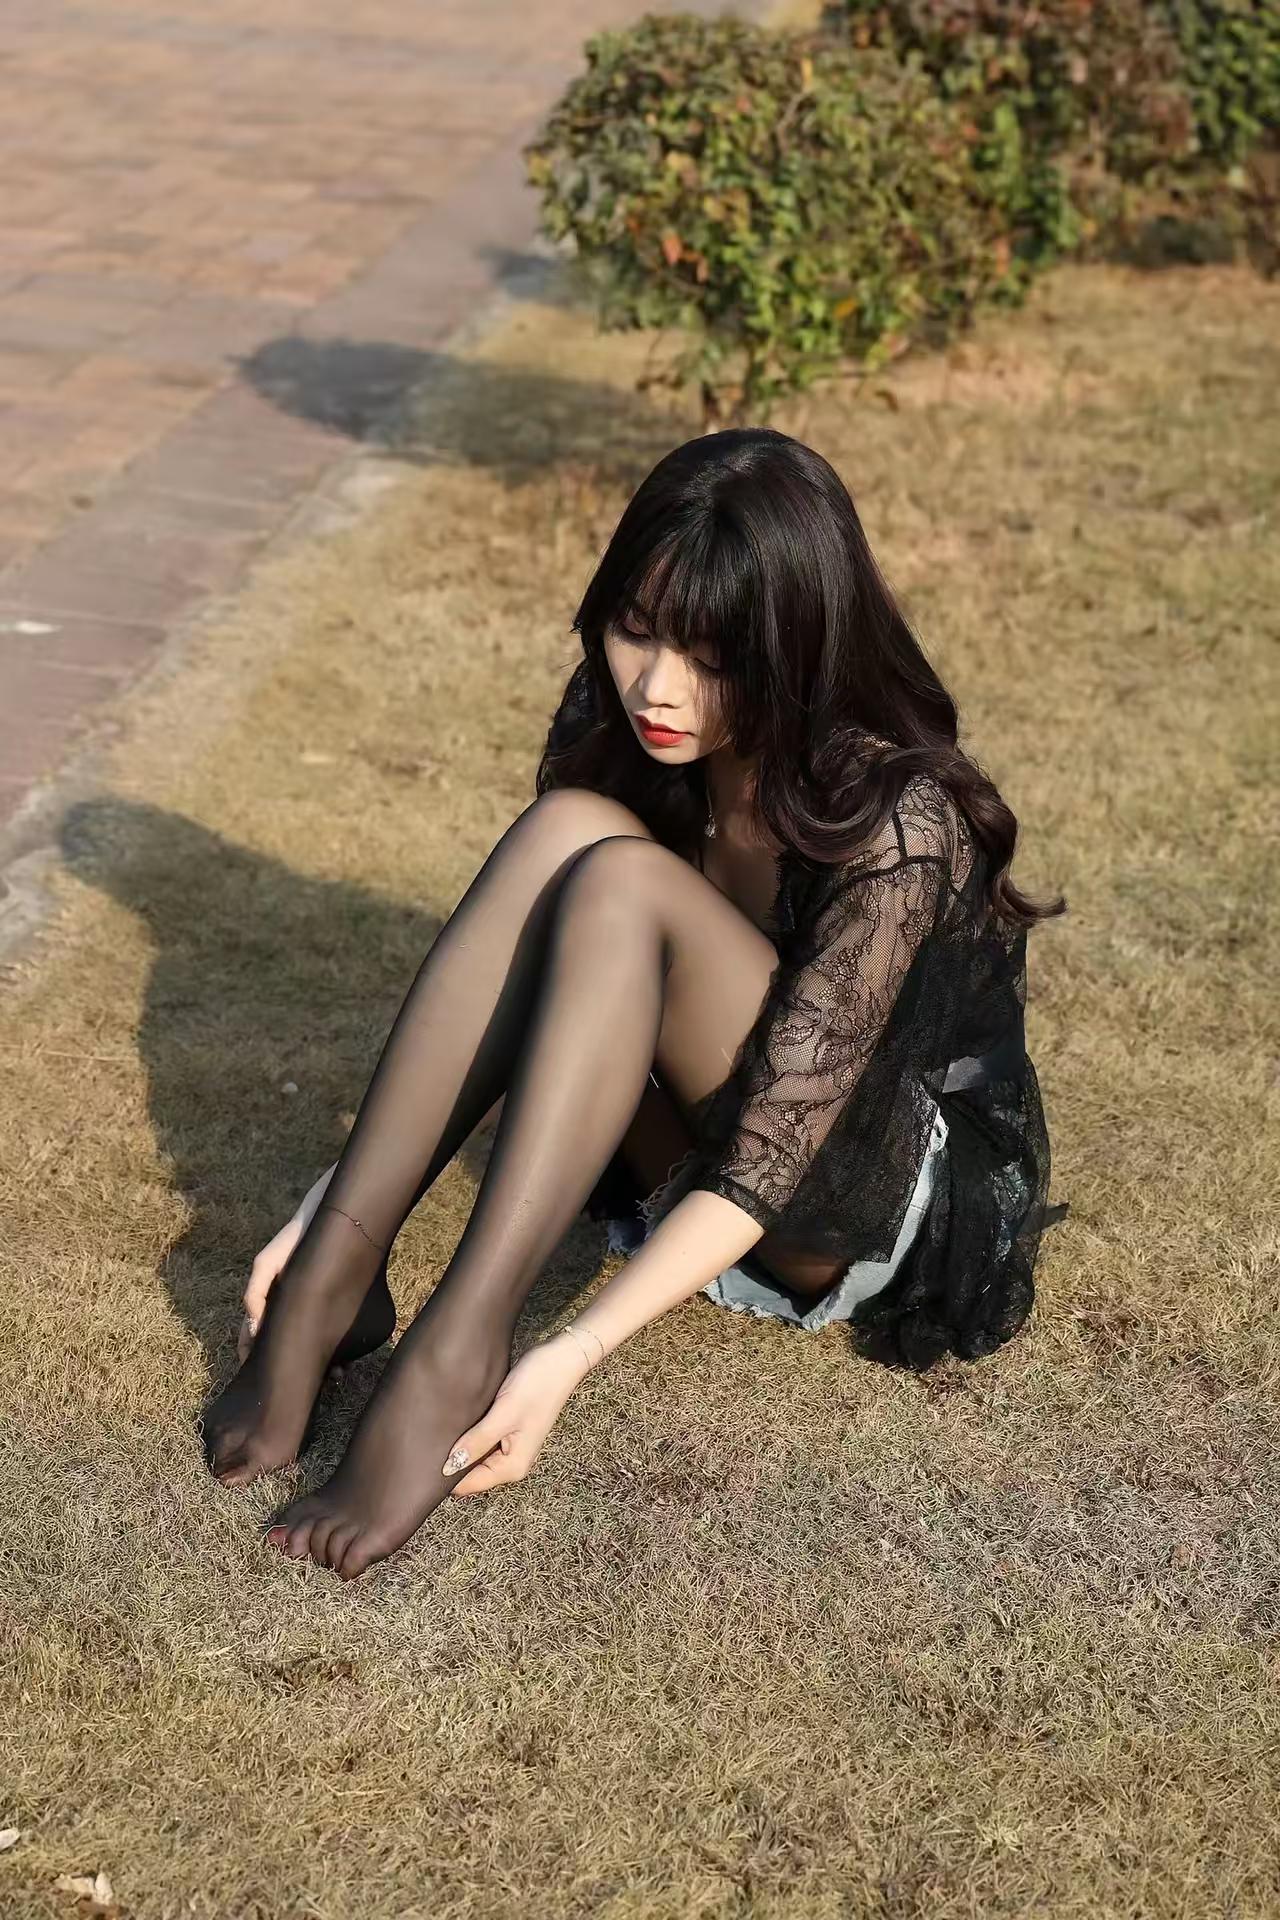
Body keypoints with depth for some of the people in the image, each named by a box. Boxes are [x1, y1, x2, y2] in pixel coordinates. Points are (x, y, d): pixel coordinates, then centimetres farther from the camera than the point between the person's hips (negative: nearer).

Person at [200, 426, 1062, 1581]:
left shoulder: (896, 825, -27)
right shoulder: (617, 738, -8)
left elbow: (775, 1150, -30)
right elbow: (519, 1001, -5)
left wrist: (572, 1357, -39)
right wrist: (334, 1207, -15)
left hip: (874, 1200, -5)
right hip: (694, 1152, 5)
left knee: (622, 885, -32)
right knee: (565, 832, -26)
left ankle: (450, 1359, -40)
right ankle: (333, 1275, -28)